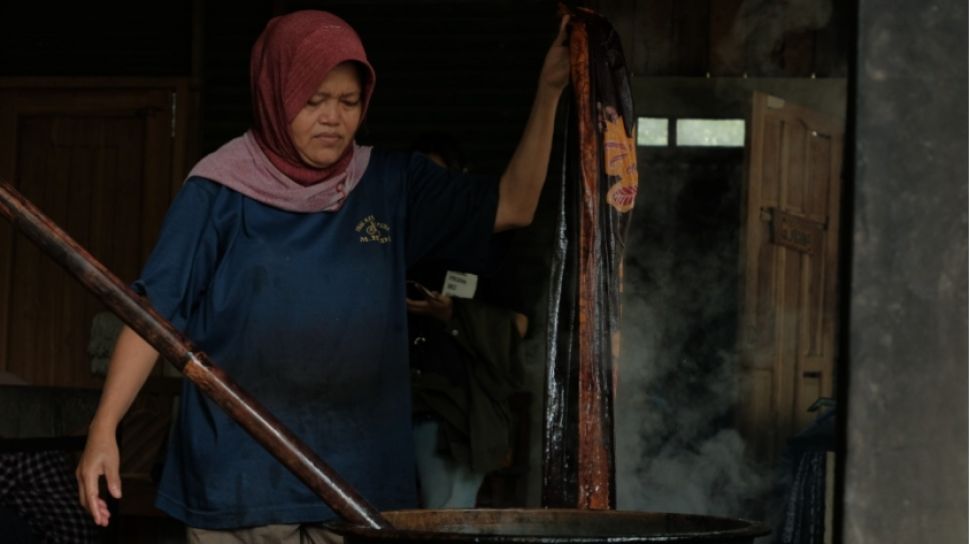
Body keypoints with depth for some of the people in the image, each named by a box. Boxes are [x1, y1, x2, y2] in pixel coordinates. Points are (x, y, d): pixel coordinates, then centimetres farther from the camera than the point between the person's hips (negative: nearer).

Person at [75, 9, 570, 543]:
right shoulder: (221, 189, -2)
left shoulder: (390, 185, 10)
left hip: (357, 477, 3)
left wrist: (549, 89, -1)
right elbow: (153, 312, -5)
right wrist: (103, 429, -15)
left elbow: (512, 205, 9)